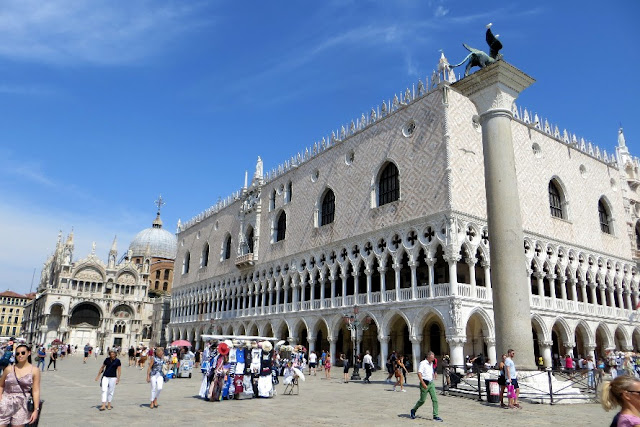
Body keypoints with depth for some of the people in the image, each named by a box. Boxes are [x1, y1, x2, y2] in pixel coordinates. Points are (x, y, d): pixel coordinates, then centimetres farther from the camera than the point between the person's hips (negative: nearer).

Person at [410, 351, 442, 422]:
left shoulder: (431, 363, 12)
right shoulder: (422, 363, -13)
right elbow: (419, 373, -21)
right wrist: (423, 384, -26)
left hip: (431, 383, 7)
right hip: (425, 383, -7)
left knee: (435, 399, -2)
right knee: (422, 400, 2)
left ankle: (435, 416, 3)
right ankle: (413, 410, 24)